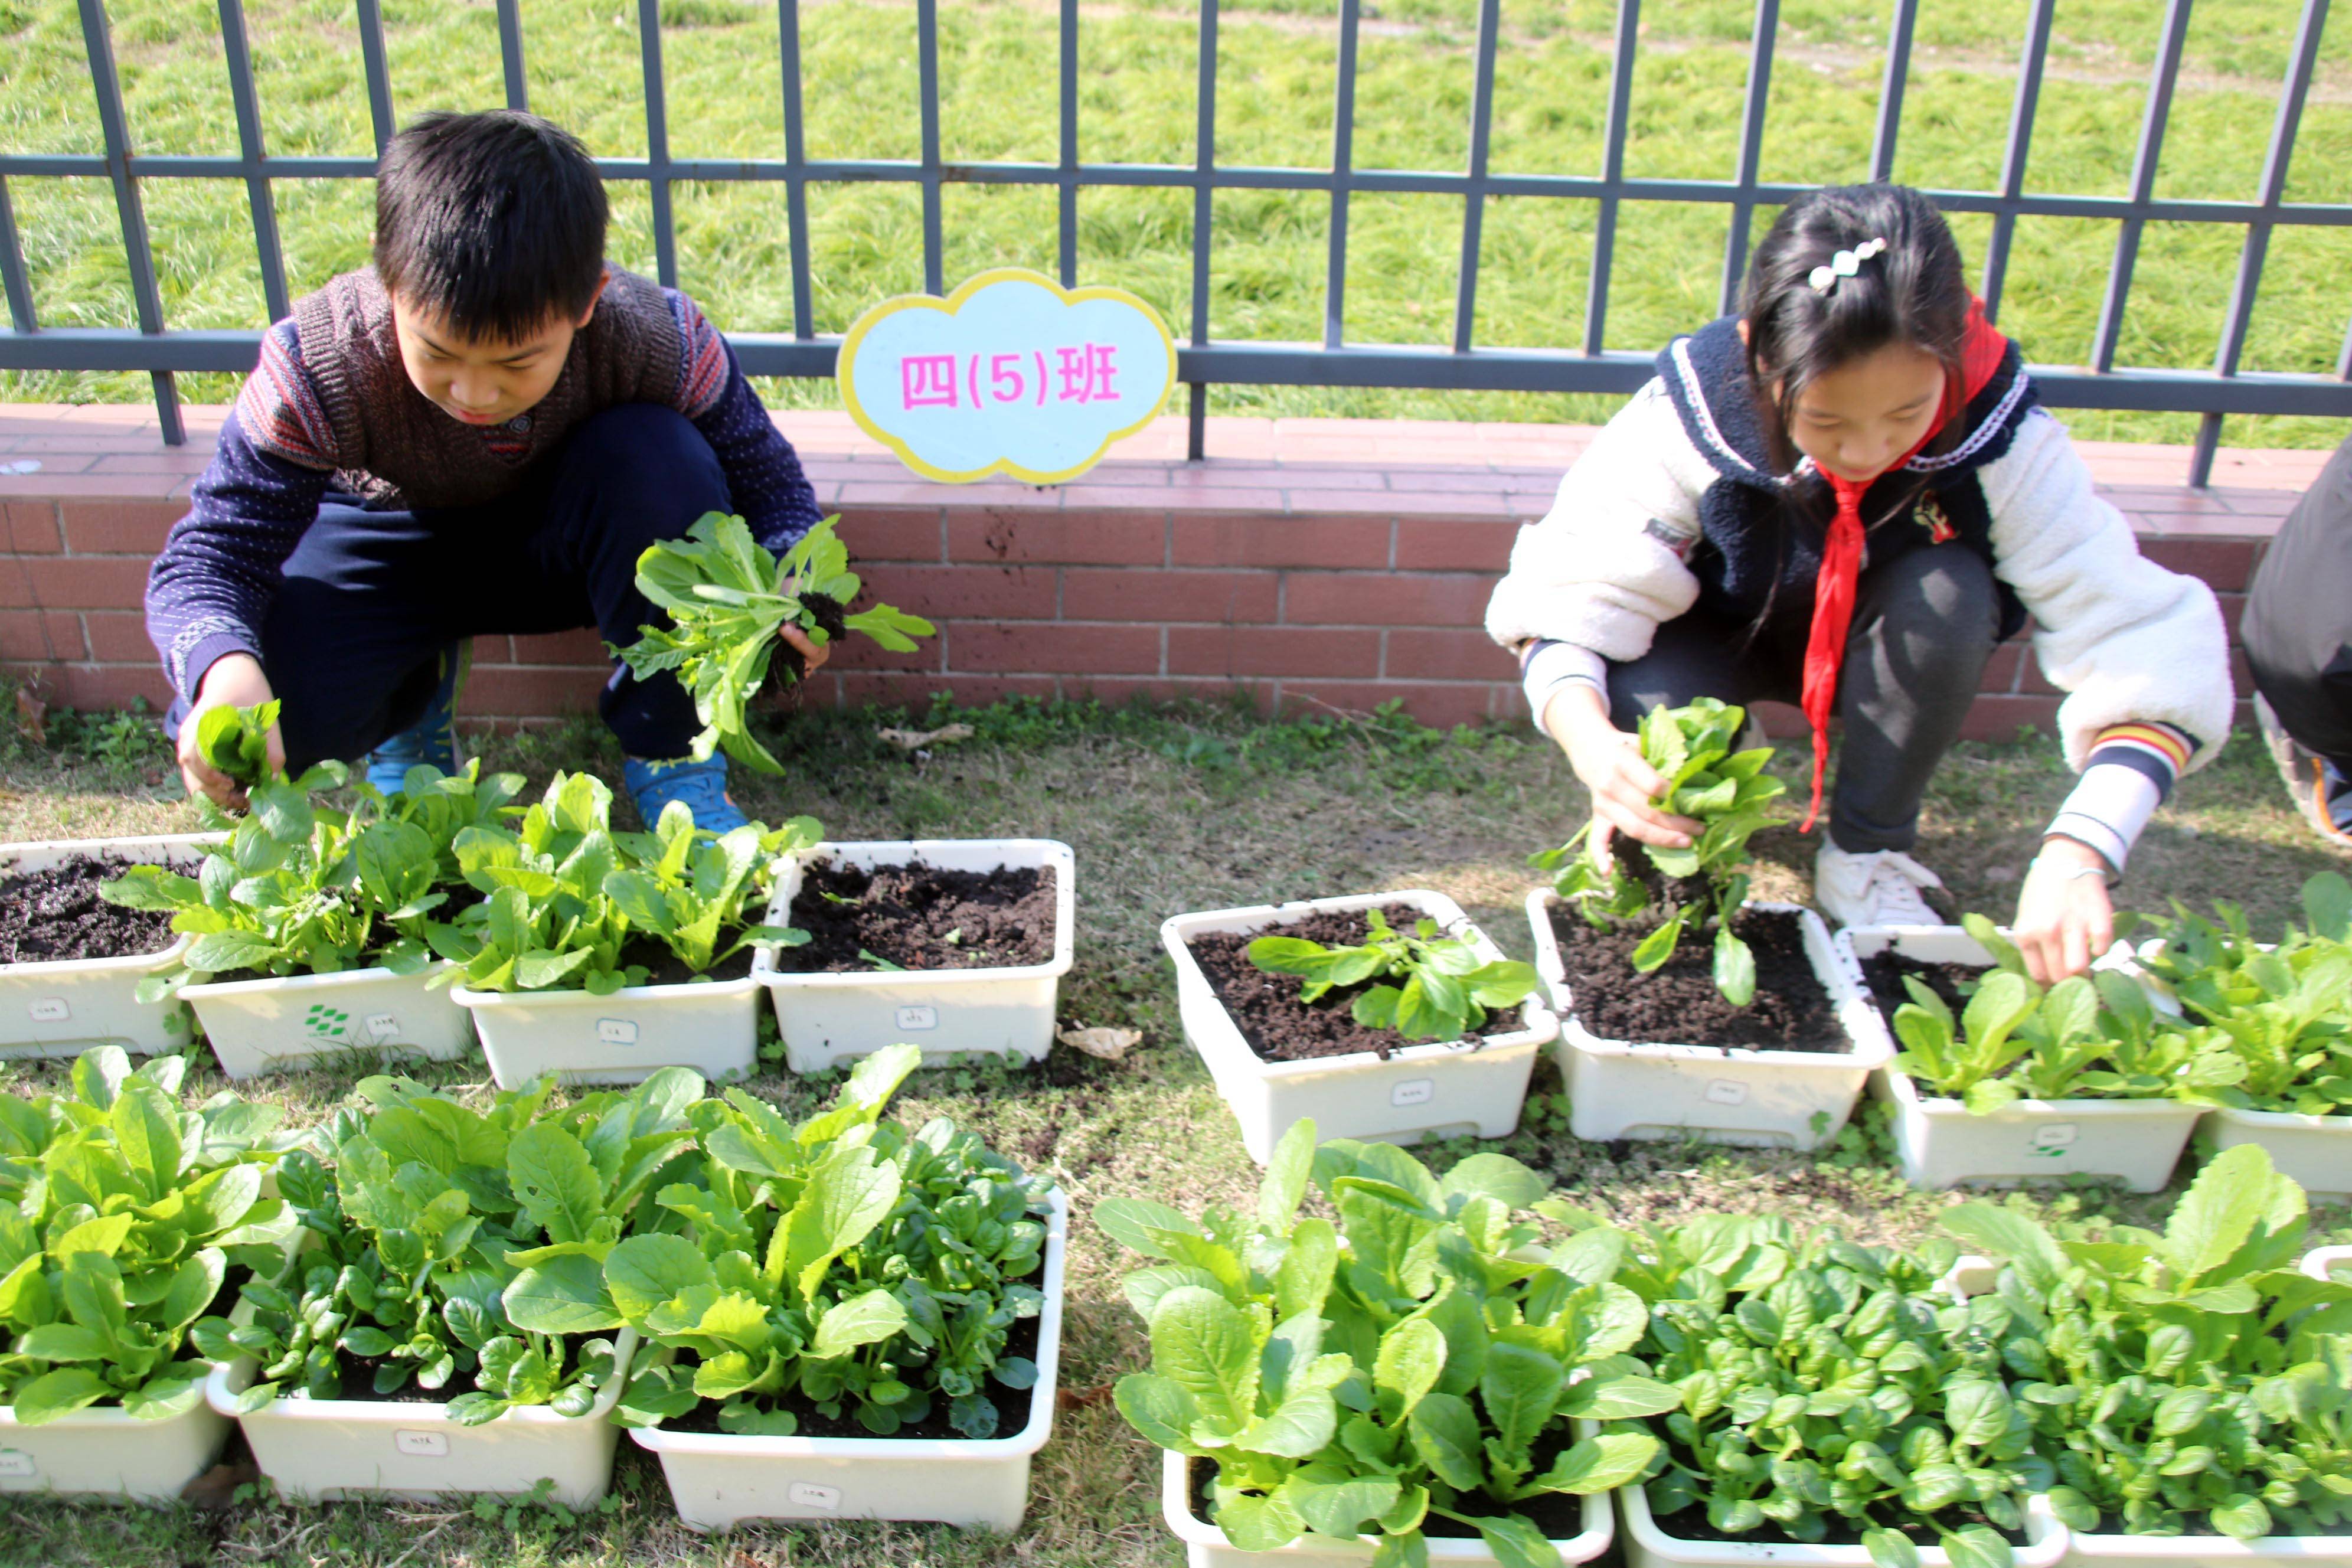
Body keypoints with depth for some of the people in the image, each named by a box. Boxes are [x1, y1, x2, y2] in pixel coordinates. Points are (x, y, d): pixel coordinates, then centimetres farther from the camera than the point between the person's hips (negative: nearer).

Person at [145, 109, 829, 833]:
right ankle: (416, 698, 12)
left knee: (661, 458, -35)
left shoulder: (649, 337, -33)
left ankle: (674, 758, -16)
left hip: (564, 538, 0)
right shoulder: (320, 365, -33)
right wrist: (224, 669, -54)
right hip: (395, 542, 0)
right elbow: (212, 554, -30)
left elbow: (764, 480, -20)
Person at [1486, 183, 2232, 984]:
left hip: (1885, 648, 2)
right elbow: (1566, 604, -32)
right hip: (1723, 637, -1)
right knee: (1644, 704, -35)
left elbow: (2147, 655, -34)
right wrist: (1592, 744, -54)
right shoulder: (1692, 413, -32)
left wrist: (2077, 852, -50)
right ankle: (1673, 839, 3)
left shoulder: (1998, 438, -31)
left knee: (1951, 594, -33)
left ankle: (1869, 853, -9)